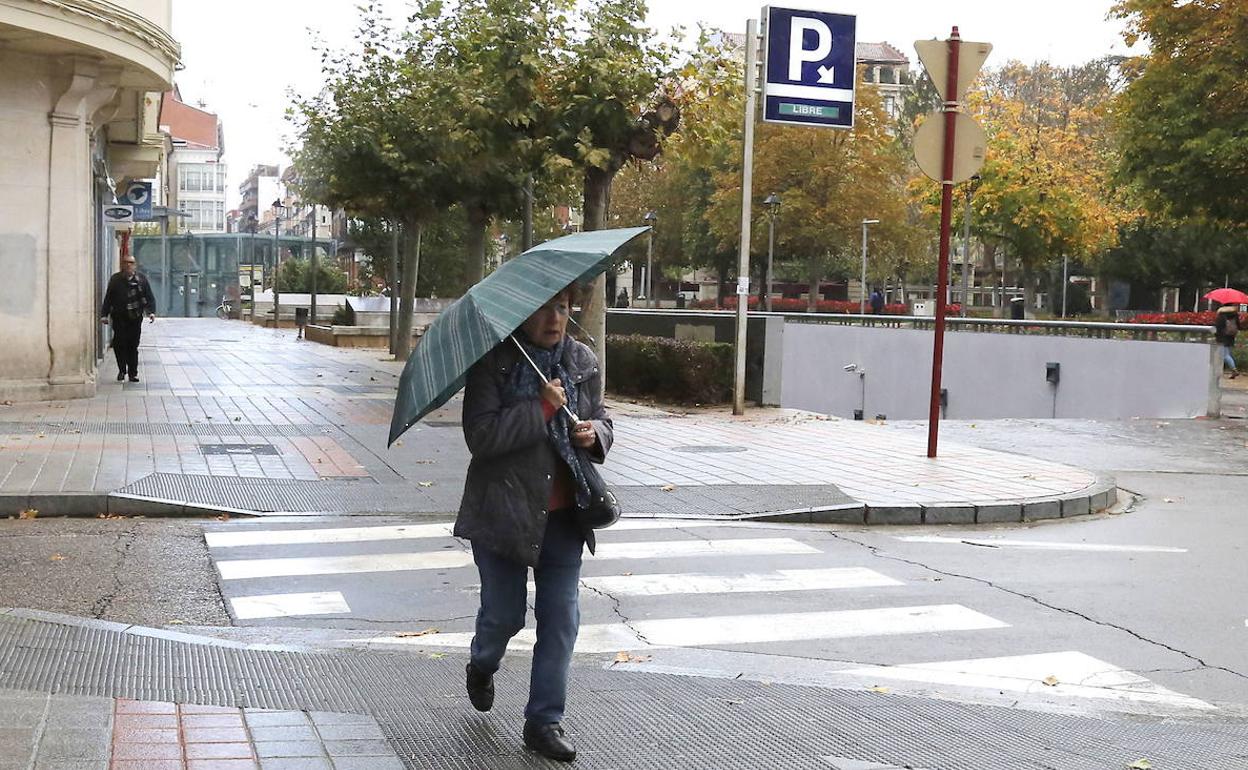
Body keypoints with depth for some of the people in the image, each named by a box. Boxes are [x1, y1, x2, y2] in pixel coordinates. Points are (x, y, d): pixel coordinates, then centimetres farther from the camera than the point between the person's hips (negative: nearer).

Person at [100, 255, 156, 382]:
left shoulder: (141, 279, 6)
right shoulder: (115, 279, 5)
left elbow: (150, 297, 7)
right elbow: (108, 298, 6)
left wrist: (151, 312, -6)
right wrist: (104, 314, 0)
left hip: (135, 318, 0)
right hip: (119, 318, 0)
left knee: (133, 345, 3)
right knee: (119, 344, -6)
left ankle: (133, 373, 11)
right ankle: (121, 370, 11)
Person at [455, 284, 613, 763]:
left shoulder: (584, 363, 6)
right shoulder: (492, 362, -10)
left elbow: (601, 419, 19)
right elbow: (480, 435, -19)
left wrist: (596, 432, -5)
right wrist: (542, 408, -25)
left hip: (564, 515, 4)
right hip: (504, 511, -4)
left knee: (561, 619, 4)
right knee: (504, 614, 7)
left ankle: (544, 720, 16)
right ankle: (481, 667, 43)